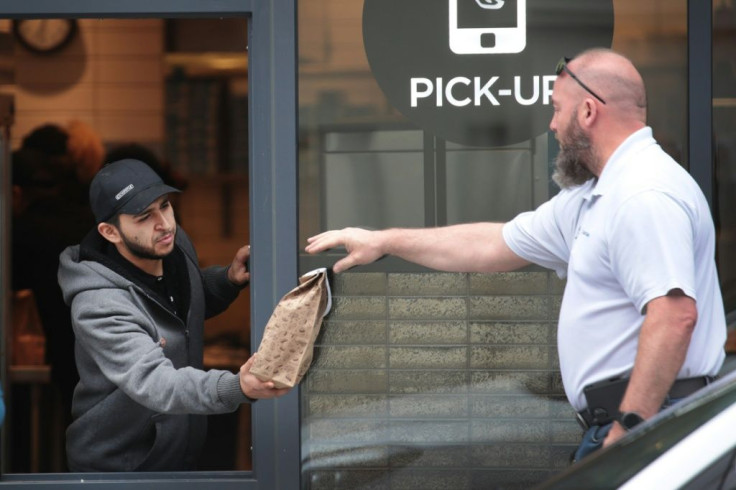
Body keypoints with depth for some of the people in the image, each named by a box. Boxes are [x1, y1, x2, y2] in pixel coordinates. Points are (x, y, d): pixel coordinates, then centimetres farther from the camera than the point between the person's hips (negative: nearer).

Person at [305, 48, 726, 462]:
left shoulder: (645, 197, -14)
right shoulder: (594, 197, 21)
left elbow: (674, 315, -25)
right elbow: (497, 245, 29)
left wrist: (629, 431, -26)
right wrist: (383, 241, 33)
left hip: (641, 419, -10)